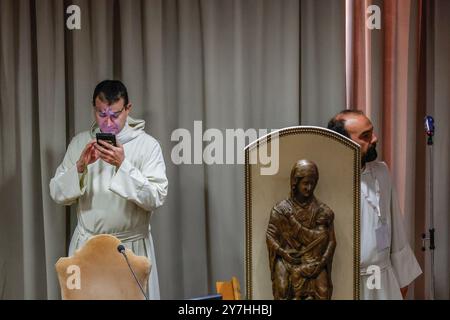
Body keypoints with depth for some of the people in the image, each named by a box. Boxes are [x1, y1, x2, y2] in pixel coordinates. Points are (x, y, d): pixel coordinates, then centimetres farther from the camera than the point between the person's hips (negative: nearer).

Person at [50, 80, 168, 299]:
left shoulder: (148, 145, -8)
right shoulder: (80, 142, 2)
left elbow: (156, 199, -15)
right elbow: (58, 194, 0)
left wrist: (123, 165, -25)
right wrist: (80, 166, -17)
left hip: (132, 246, -2)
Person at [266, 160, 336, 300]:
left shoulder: (322, 210, 5)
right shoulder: (281, 209, 3)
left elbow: (331, 240, 3)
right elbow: (270, 236, 3)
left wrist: (322, 261, -11)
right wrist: (282, 252, -14)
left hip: (313, 261, 1)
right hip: (287, 259, 0)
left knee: (322, 291, -19)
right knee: (282, 289, -22)